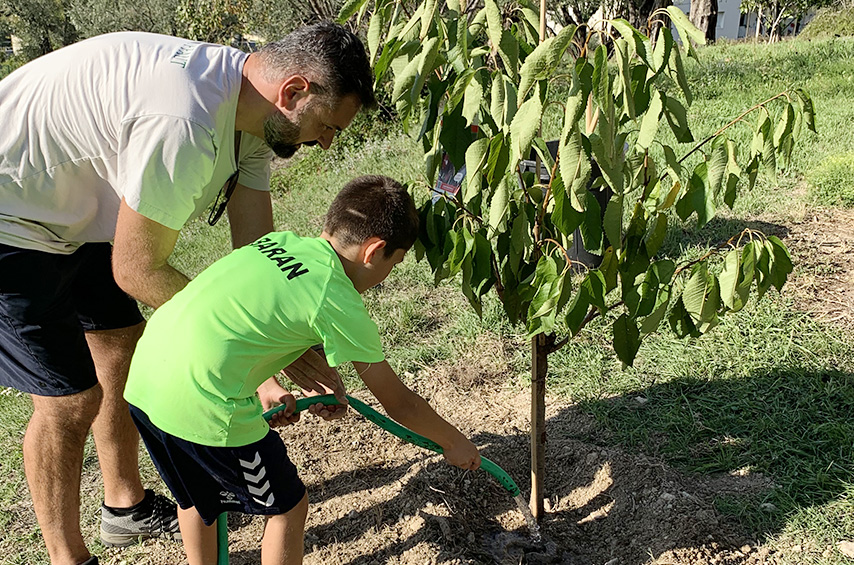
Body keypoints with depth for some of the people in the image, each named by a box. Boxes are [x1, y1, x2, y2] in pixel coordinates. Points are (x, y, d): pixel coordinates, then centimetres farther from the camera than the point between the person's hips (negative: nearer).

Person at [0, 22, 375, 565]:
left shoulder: (250, 109, -6)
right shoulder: (184, 124, -37)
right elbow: (137, 271, -25)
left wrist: (290, 356, -7)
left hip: (77, 213, 9)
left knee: (124, 354, 15)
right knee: (72, 399, -5)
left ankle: (127, 506, 36)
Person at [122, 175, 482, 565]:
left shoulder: (280, 240, 10)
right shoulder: (338, 303, -9)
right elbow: (398, 403, 1)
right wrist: (455, 443, 16)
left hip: (142, 378, 8)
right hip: (202, 406, -8)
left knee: (196, 493, 32)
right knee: (287, 507, 14)